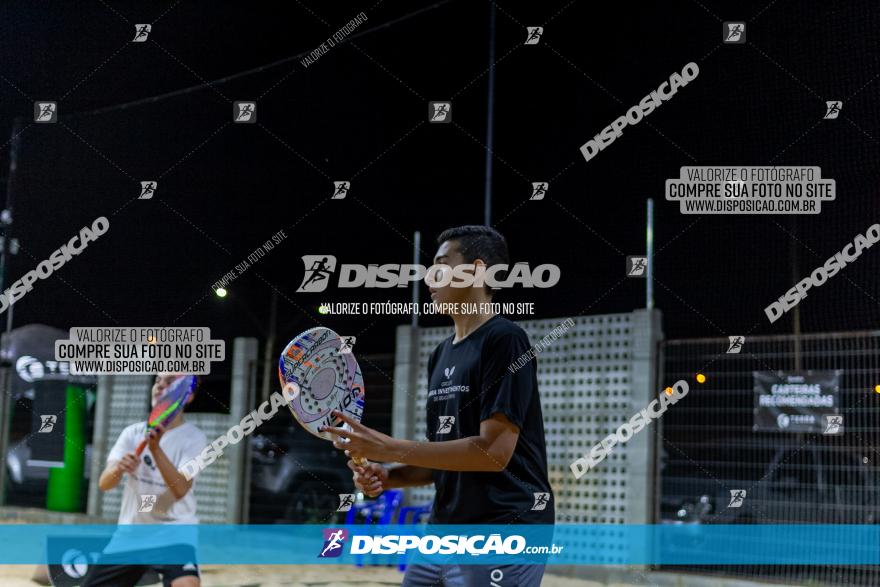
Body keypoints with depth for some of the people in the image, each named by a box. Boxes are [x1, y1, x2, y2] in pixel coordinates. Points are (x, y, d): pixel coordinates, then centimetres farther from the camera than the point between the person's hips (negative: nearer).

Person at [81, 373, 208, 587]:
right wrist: (118, 469, -31)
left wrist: (155, 448, -36)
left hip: (173, 533, -5)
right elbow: (104, 483, -8)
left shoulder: (194, 437, -8)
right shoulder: (133, 432, 3)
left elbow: (180, 489, -23)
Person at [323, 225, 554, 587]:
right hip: (443, 531, 8)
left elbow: (493, 451, -19)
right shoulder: (441, 355, 15)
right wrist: (387, 476, 0)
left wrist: (388, 448, -17)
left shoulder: (504, 339, -11)